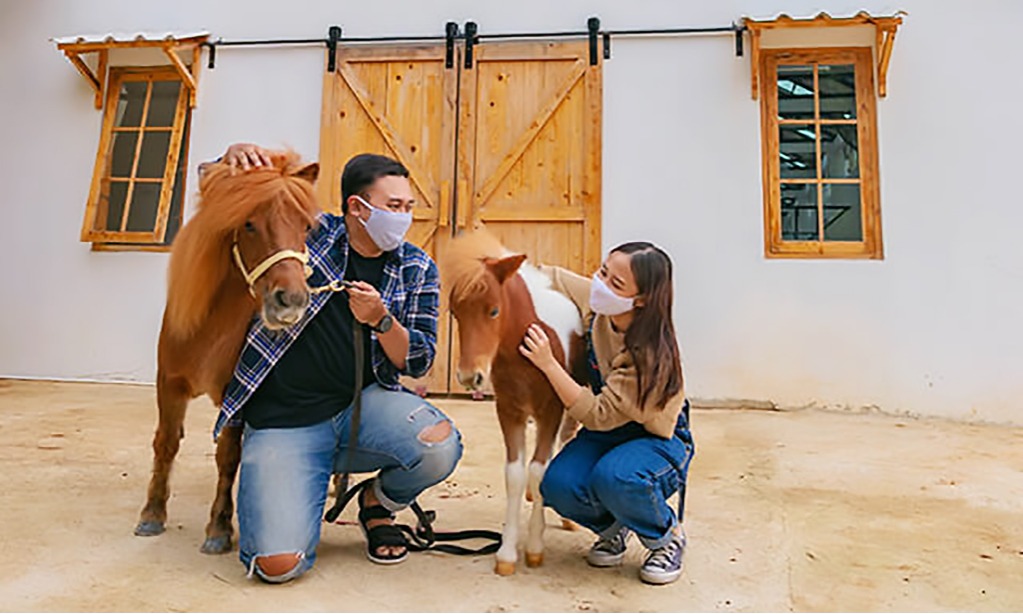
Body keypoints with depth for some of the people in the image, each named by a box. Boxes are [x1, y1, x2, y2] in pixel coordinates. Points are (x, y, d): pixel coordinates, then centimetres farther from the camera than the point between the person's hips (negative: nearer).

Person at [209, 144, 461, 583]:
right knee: (278, 564, -18)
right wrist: (236, 155, -15)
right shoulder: (308, 231, -2)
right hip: (283, 423, -2)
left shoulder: (417, 270, 4)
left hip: (364, 403, 3)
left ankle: (378, 504, 7)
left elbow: (419, 362, 0)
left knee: (440, 445, -29)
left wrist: (381, 320, -19)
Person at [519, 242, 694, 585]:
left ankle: (668, 537, -3)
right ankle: (612, 528, 12)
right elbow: (550, 276, 6)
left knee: (615, 478, -38)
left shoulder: (652, 354, -31)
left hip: (658, 439, -5)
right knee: (558, 485, -23)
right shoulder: (593, 302, -12)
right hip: (608, 433, 5)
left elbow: (599, 416, -33)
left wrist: (548, 364, -36)